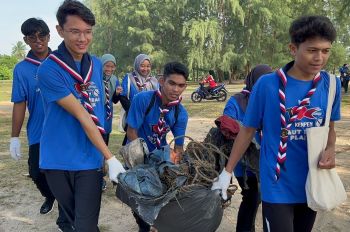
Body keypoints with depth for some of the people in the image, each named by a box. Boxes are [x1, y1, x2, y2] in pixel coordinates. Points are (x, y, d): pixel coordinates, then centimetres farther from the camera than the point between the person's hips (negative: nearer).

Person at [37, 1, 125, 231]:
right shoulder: (49, 70, -15)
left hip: (89, 157, 3)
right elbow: (81, 116, -18)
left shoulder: (96, 64, 4)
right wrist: (110, 157, -17)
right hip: (58, 158, -2)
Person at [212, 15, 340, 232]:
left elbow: (329, 127, 10)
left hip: (312, 184, 5)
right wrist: (227, 172, -4)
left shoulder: (331, 85, -4)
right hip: (277, 186, -4)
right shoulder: (267, 84, -15)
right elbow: (248, 130, -6)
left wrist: (331, 149, -13)